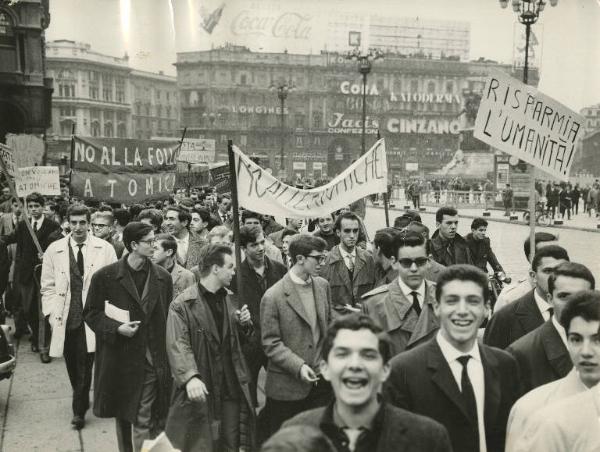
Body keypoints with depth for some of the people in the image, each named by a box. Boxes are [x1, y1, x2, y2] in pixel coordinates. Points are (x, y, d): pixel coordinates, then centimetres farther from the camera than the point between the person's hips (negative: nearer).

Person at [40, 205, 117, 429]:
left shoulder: (105, 249, 0)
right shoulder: (54, 250, 5)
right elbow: (48, 286, 8)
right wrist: (52, 313, -2)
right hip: (64, 318, 2)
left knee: (85, 364, -6)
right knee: (72, 366, 11)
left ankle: (79, 410, 7)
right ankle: (82, 400, 32)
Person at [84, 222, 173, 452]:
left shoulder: (163, 277, 1)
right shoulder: (105, 276, -7)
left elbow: (167, 318, 7)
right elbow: (91, 313, 1)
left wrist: (166, 355, 3)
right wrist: (116, 328, -16)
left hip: (151, 361, 0)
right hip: (119, 359, 0)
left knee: (143, 422, -3)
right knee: (122, 416, 17)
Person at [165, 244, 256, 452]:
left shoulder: (229, 299, 11)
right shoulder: (183, 304, -11)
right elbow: (178, 345, -20)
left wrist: (244, 324, 0)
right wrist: (190, 377, -33)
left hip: (231, 386, 6)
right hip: (200, 388, -6)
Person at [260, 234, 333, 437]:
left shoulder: (323, 285, 4)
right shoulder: (273, 297, -14)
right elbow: (270, 344, -12)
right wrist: (298, 366, -22)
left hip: (320, 380, 5)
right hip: (287, 386, -5)